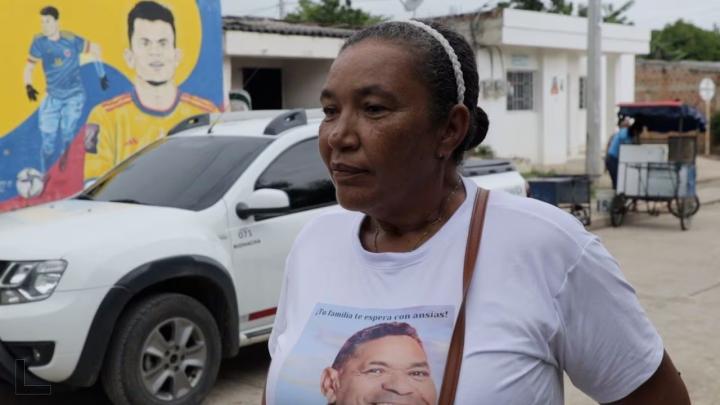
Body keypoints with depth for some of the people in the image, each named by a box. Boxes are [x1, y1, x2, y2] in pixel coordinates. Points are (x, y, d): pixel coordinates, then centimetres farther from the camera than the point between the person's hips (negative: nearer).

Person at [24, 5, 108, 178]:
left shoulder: (71, 40, -10)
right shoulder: (39, 42, -5)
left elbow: (94, 49, 5)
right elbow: (29, 67, -2)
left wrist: (102, 75, 8)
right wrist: (28, 86, -22)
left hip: (74, 95, -2)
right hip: (53, 97, 2)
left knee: (68, 136, -8)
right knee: (47, 142, -1)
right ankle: (44, 176, 11)